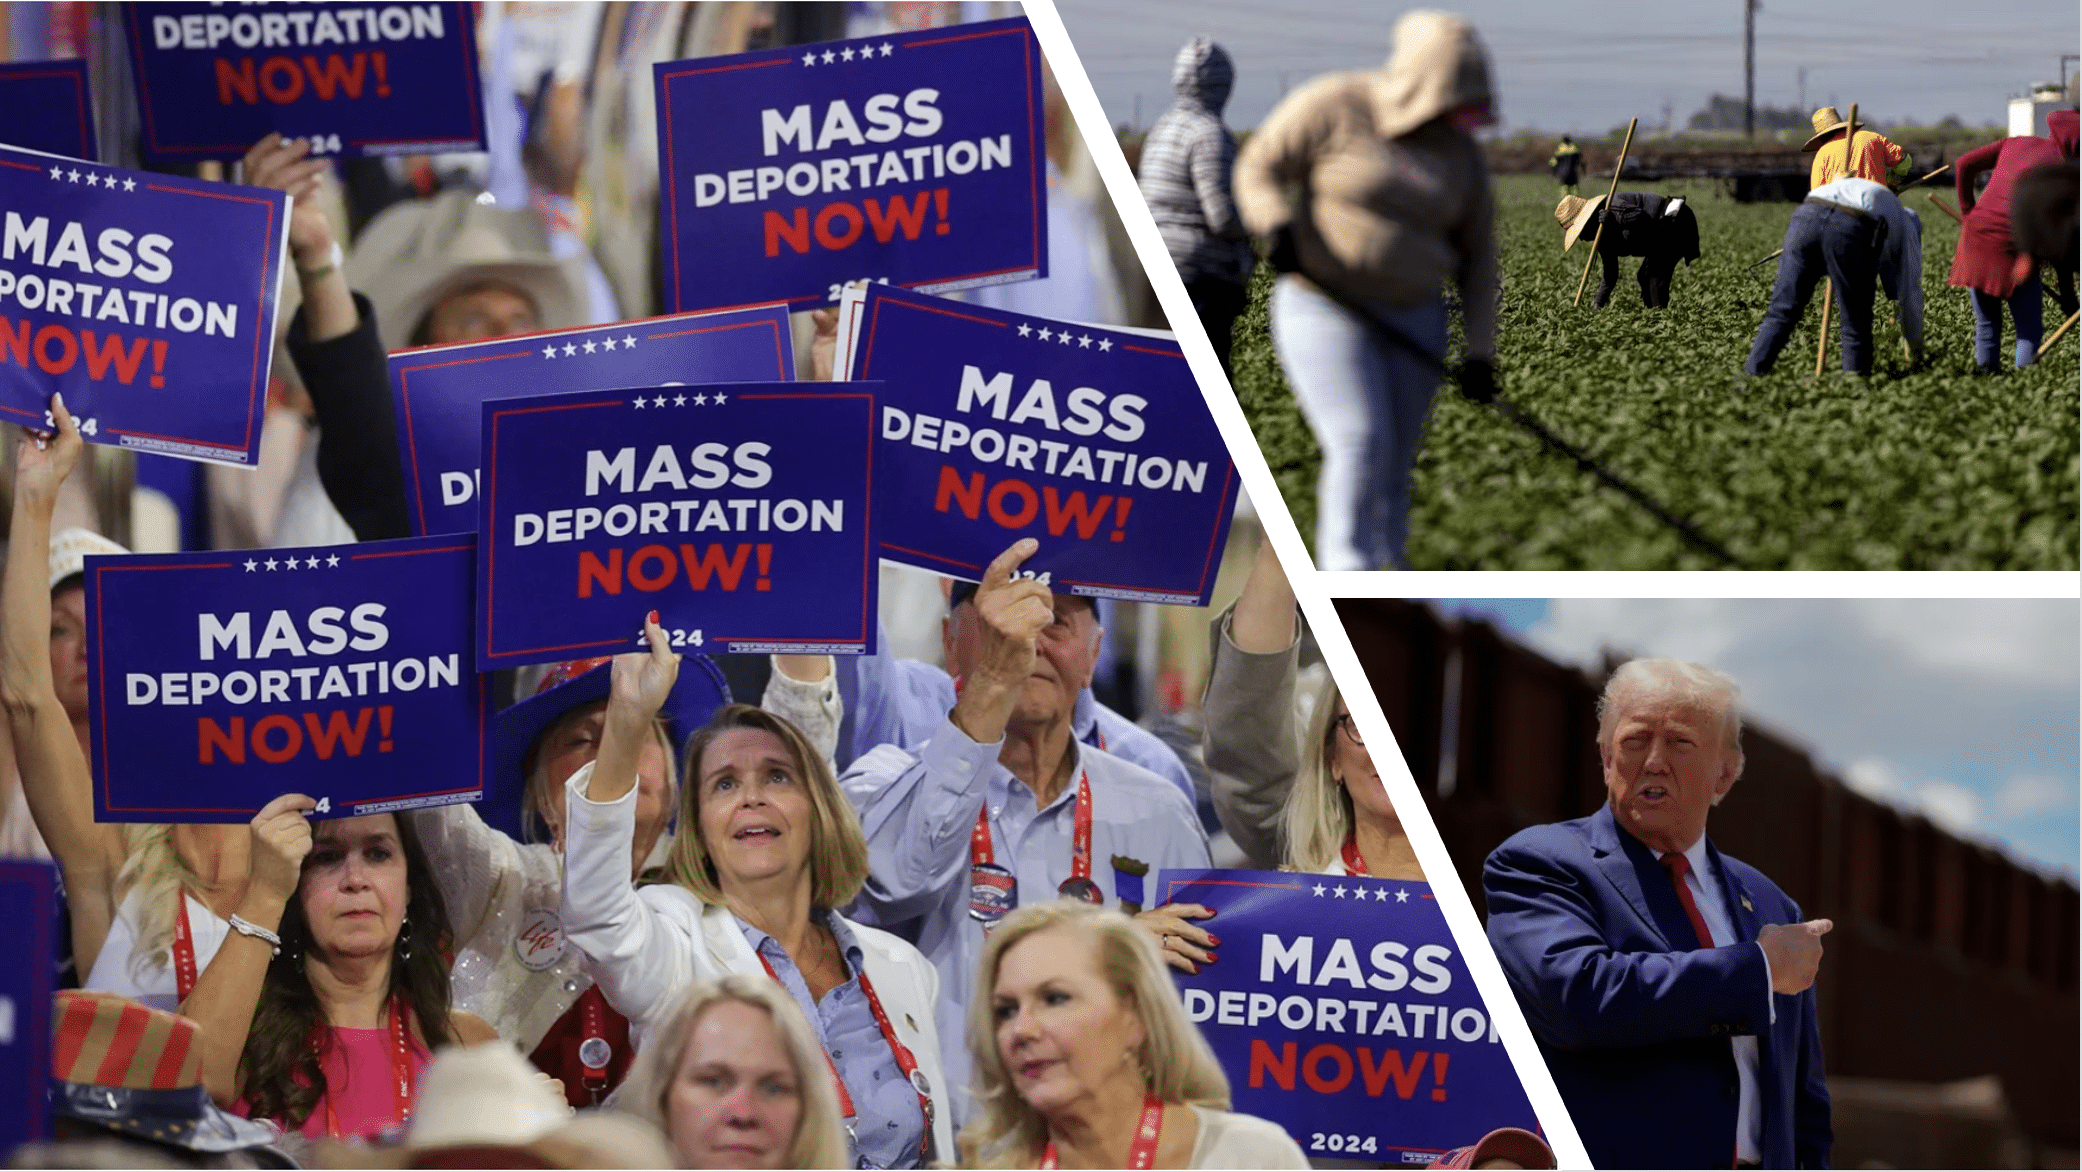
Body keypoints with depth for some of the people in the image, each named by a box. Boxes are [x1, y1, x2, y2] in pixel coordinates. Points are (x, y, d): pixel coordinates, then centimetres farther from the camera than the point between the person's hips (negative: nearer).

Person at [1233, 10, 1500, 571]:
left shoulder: (1459, 151, 3)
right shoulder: (1333, 106, -12)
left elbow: (1476, 254, 6)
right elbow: (1257, 168, -7)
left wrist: (1479, 351, -2)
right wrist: (1277, 227, -27)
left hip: (1410, 321, 5)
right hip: (1324, 309, -5)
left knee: (1395, 463, 4)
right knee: (1360, 445, -19)